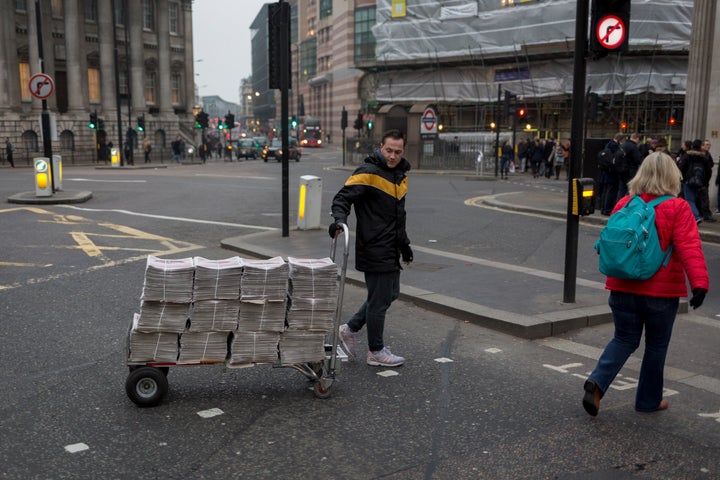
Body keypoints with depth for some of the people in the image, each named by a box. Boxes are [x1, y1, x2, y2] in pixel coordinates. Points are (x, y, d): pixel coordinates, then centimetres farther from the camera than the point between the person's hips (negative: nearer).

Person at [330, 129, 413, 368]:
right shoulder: (368, 173, -13)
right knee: (379, 299, 0)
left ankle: (350, 329, 30)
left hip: (391, 250, 9)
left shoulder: (401, 176, 14)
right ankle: (376, 352, 16)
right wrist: (339, 219, -37)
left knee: (390, 293, 17)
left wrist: (404, 245, 26)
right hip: (374, 250, -9)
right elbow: (343, 197, -19)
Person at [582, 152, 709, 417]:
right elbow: (689, 248, -20)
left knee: (624, 339, 15)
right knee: (657, 345, 14)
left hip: (622, 288, 3)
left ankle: (597, 382, -5)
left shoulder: (624, 204, 2)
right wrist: (699, 283, -26)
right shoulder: (678, 208, -9)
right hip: (661, 293, -3)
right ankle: (649, 400, 26)